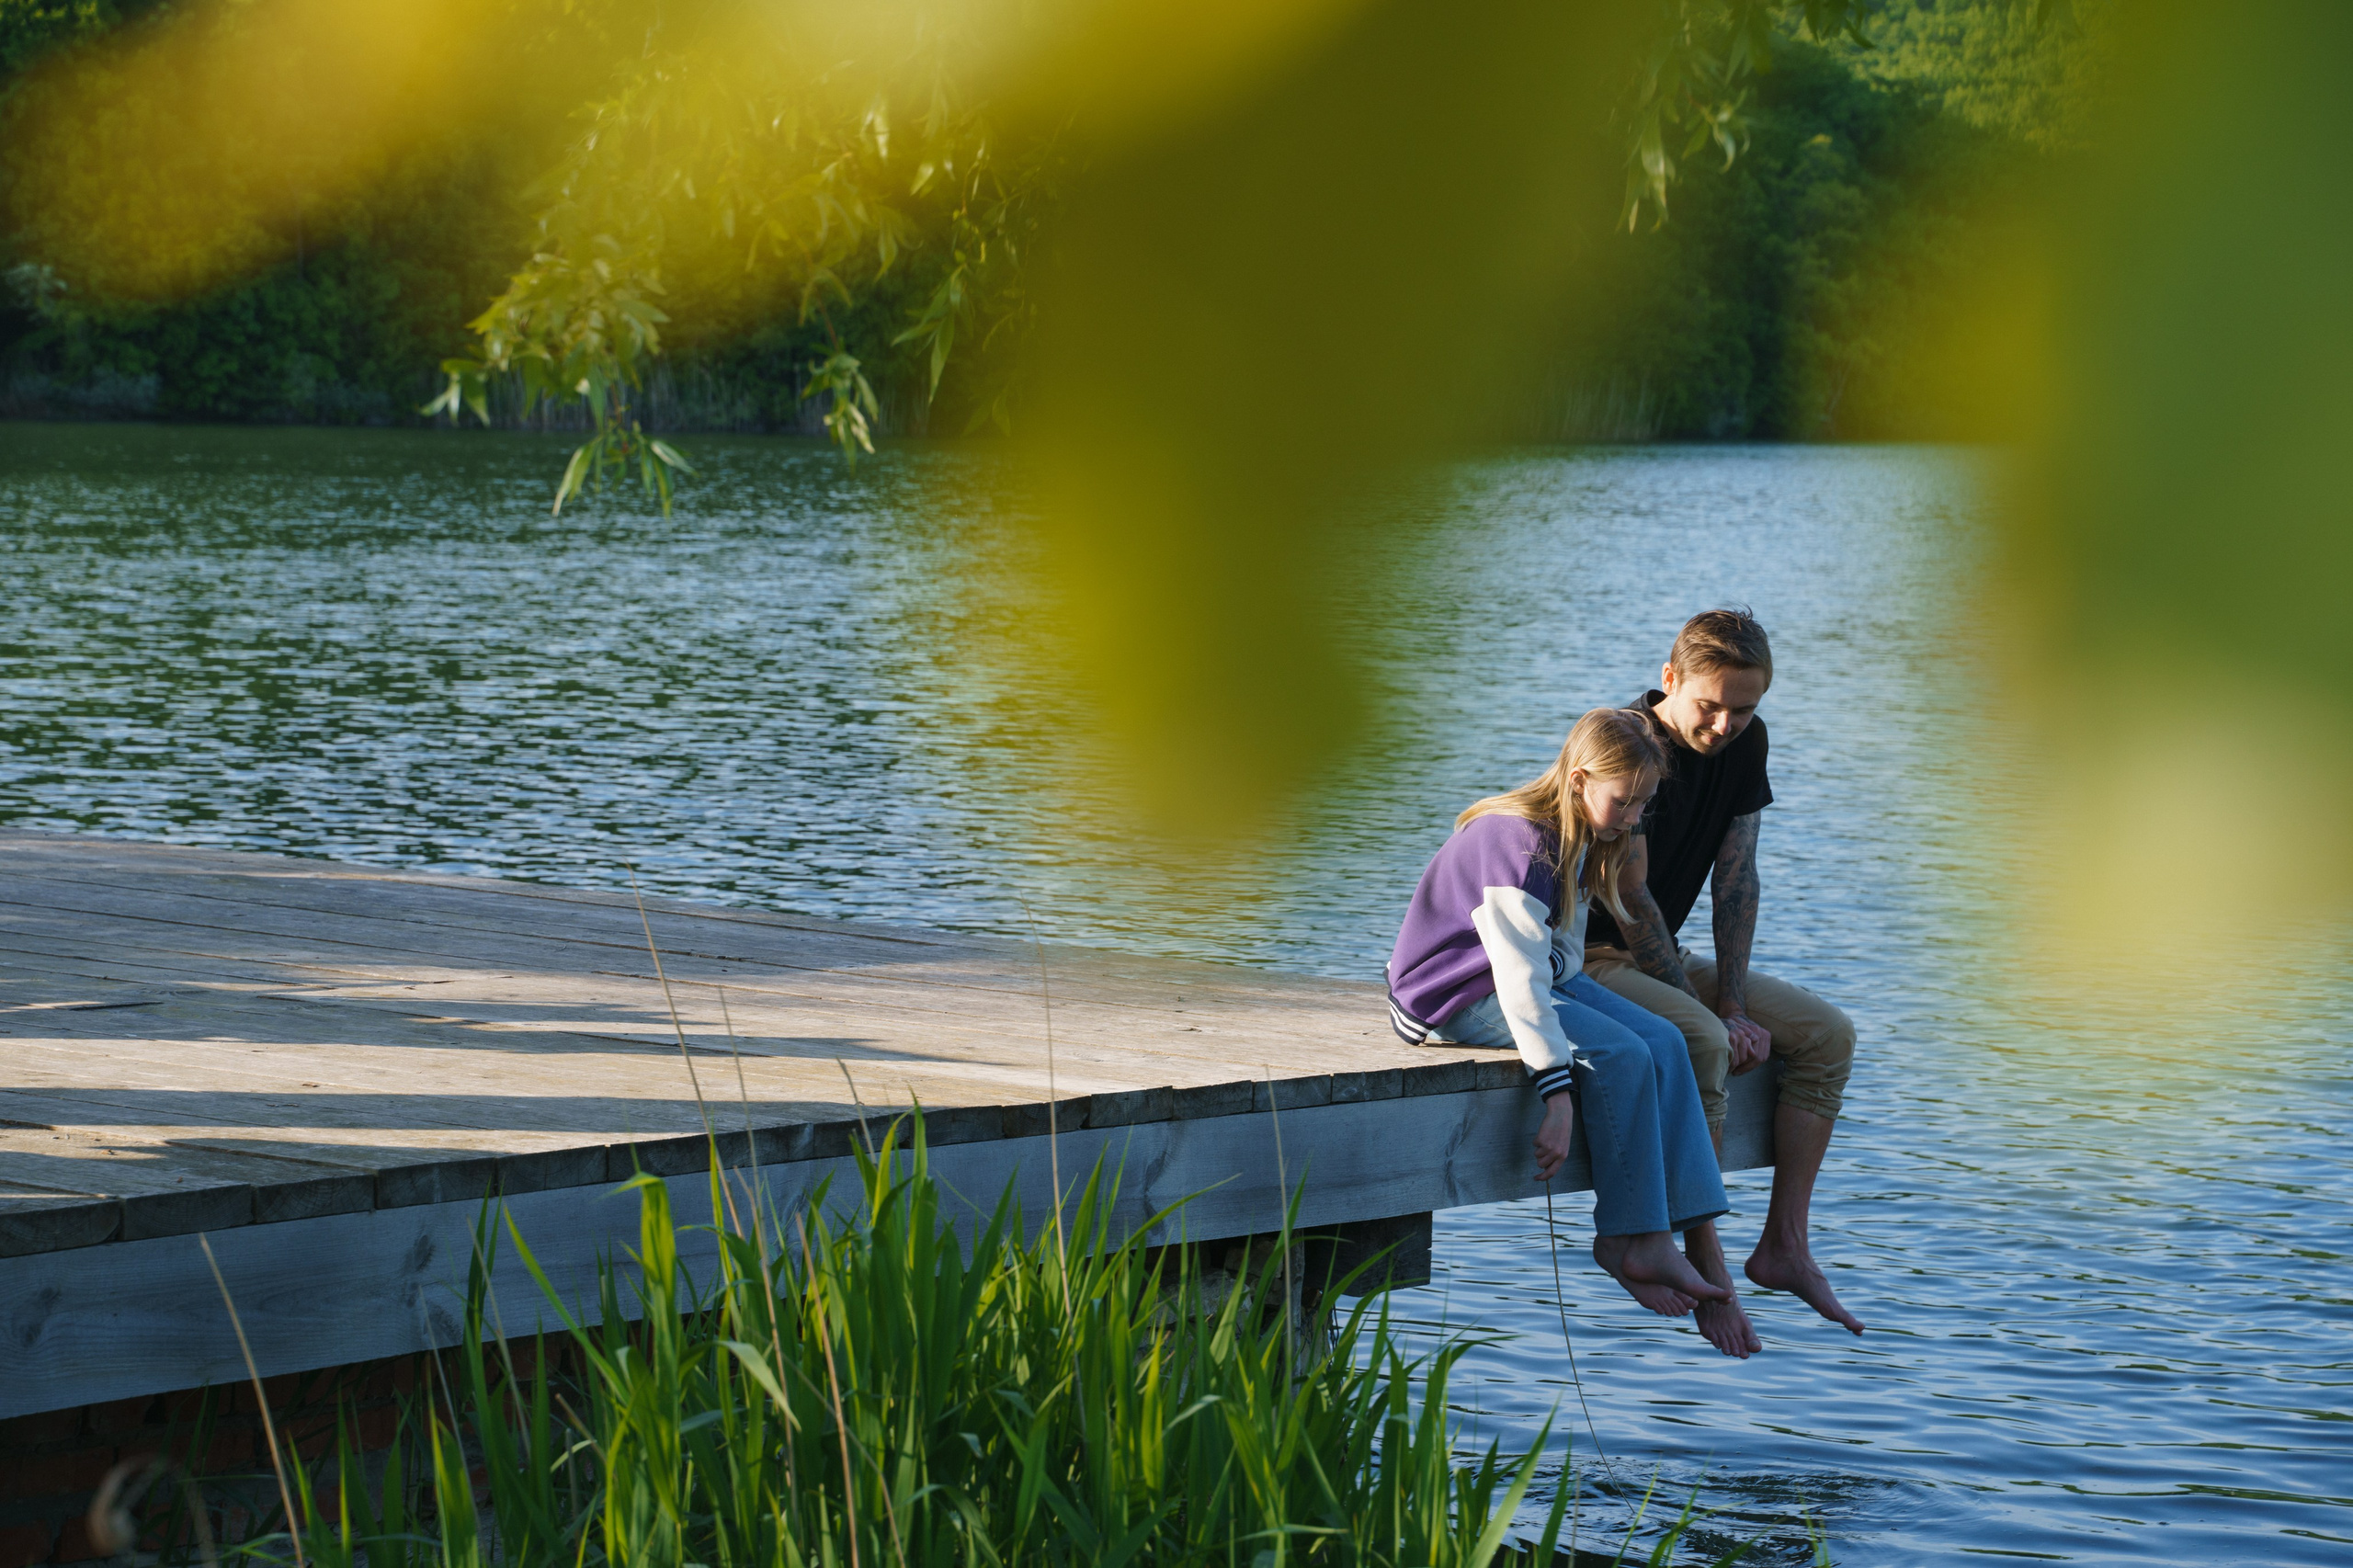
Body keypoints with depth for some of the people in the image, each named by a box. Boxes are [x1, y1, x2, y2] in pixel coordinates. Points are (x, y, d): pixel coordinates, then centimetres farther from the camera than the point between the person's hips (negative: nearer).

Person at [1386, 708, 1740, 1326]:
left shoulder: (1577, 840, 5)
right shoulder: (1519, 843, -25)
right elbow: (1521, 976, -32)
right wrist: (1557, 1091, -36)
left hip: (1542, 976, 9)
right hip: (1460, 994, -9)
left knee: (1663, 1041, -9)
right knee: (1622, 1055, -23)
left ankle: (1699, 1238, -15)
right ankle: (1629, 1241, -12)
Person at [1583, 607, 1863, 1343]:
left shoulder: (1745, 743, 1)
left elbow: (1736, 879, 3)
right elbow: (1629, 900, -21)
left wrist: (1734, 1007, -6)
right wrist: (1709, 1015, -18)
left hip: (1660, 955, 8)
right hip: (1582, 958, -8)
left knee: (1828, 1033, -3)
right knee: (1698, 1045, -34)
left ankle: (1785, 1244, -3)